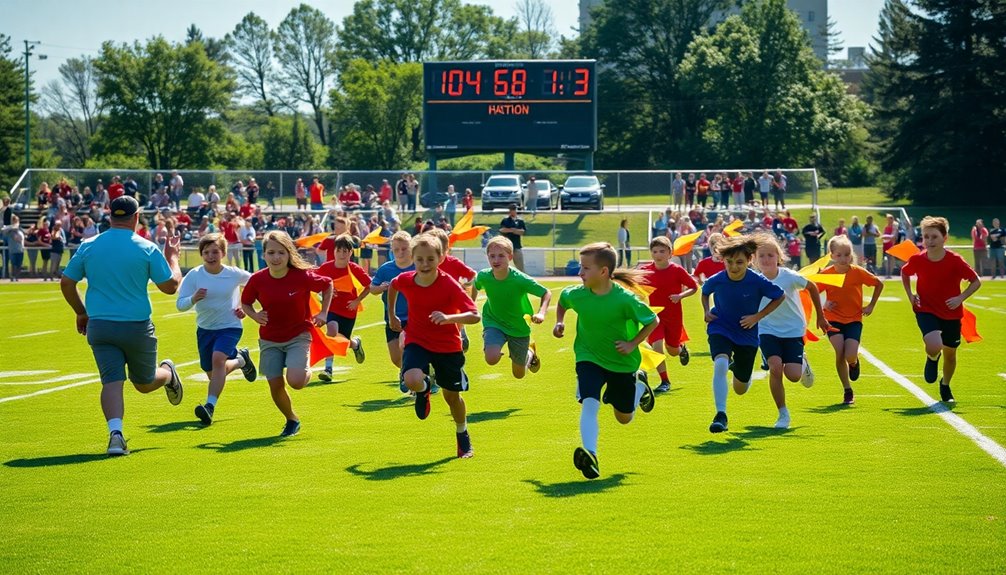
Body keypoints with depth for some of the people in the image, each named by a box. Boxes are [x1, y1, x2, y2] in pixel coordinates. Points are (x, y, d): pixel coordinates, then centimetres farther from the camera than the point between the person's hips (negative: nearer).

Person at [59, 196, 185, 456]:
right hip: (137, 327, -2)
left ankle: (115, 432, -16)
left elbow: (66, 283, 8)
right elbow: (171, 286, 0)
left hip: (99, 326, 2)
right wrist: (172, 257, 17)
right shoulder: (147, 249, -5)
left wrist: (81, 313, 22)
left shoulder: (88, 246, 3)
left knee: (112, 382, -4)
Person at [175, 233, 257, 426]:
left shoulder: (234, 274, -11)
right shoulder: (194, 275, -12)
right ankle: (241, 359, 46)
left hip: (230, 326, -3)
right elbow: (179, 305, -16)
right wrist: (193, 299, -37)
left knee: (218, 358, -30)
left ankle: (210, 406, -33)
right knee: (212, 374, 14)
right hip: (205, 328, 3)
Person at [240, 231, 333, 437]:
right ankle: (292, 420, 28)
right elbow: (245, 303, 7)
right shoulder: (257, 280, -12)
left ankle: (307, 371, 16)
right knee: (276, 385, -1)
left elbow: (328, 285, 2)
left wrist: (323, 313, -5)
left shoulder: (303, 276, -17)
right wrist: (255, 316, -14)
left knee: (296, 380, -22)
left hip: (298, 336, -3)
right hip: (270, 340, 3)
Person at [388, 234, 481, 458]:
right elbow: (392, 287, 15)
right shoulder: (405, 280, -12)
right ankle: (425, 389, 12)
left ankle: (463, 436, 39)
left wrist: (448, 318, -44)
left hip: (448, 346, -1)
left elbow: (475, 316, -28)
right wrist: (391, 315, 17)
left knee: (452, 395, 10)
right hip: (417, 341, 1)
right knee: (412, 380, -28)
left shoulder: (449, 285, -22)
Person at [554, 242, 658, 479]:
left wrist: (633, 344, -16)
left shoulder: (625, 300, -25)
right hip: (589, 358, 1)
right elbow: (562, 300, 13)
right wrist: (560, 322, -1)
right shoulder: (575, 294, -14)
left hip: (622, 362, -1)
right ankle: (590, 455, -35)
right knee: (589, 404, -26)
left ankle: (640, 386, 47)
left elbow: (653, 320, -10)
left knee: (624, 417, 17)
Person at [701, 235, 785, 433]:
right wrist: (706, 311, -8)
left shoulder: (758, 282, -21)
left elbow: (780, 297, -5)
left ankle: (737, 365, 48)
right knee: (720, 365, -32)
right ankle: (720, 415, -28)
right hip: (720, 329, -1)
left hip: (747, 335, 1)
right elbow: (705, 292, 9)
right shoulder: (716, 281, -16)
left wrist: (757, 316, -11)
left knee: (741, 389, 12)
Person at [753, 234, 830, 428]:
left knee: (793, 375, -14)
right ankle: (783, 414, -5)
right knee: (775, 367, -22)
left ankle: (803, 364, 27)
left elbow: (812, 287, 2)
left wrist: (820, 316, 9)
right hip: (768, 331, 1)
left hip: (793, 330, -1)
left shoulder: (789, 276, -16)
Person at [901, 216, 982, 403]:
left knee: (950, 353, 13)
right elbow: (904, 272, 10)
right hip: (926, 310, -1)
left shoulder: (955, 261, -18)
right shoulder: (917, 260, -13)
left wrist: (960, 298, -21)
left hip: (951, 313, 1)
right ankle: (932, 359, 12)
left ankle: (945, 386, 43)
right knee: (934, 345, -27)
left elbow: (976, 281, -8)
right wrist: (910, 295, -2)